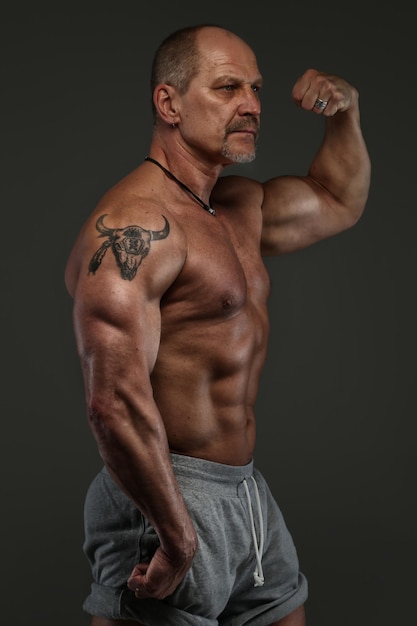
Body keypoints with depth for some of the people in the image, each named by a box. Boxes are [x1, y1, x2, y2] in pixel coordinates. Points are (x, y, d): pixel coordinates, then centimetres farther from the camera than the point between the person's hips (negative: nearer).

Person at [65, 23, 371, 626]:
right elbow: (116, 403, -28)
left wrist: (345, 111, 16)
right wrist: (178, 536, -23)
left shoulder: (242, 207, 12)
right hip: (168, 503, -9)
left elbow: (338, 202, 31)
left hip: (250, 493, 9)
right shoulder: (135, 222, -19)